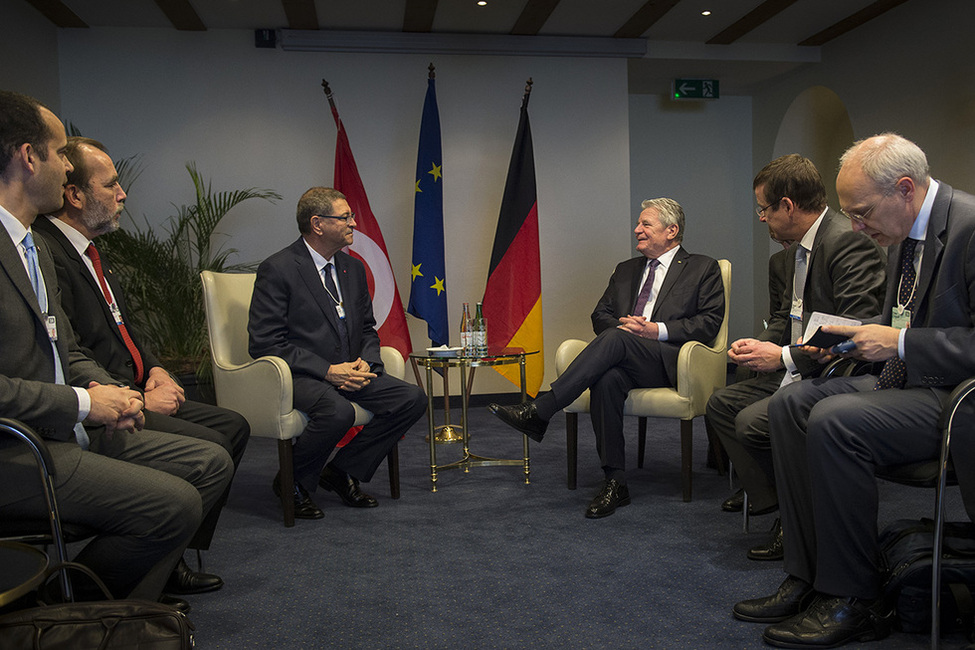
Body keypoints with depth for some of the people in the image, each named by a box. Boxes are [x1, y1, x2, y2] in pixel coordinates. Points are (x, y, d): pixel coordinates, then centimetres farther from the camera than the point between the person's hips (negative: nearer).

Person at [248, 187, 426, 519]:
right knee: (338, 411, -36)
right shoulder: (277, 269, -9)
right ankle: (290, 482, -6)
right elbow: (264, 343, -14)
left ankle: (342, 471, 1)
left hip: (349, 372, 7)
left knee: (413, 398, -13)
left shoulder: (353, 267, 13)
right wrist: (328, 370, -21)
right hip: (300, 376, -7)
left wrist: (365, 363, -4)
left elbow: (367, 328, 20)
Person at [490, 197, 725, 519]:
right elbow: (600, 315, 21)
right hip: (624, 359, 4)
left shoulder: (704, 269, 12)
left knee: (615, 339, -34)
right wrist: (621, 325, -4)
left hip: (670, 362, -3)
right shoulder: (625, 270, 27)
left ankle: (539, 411, -37)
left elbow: (710, 321, 0)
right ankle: (615, 483, -28)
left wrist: (657, 330, -12)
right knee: (607, 379, -35)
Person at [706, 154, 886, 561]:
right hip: (798, 374, 11)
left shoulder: (849, 242, -20)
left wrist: (785, 357, -23)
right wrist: (759, 345, 2)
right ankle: (766, 494, 5)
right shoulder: (798, 248, 12)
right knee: (721, 403, 8)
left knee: (752, 421, -25)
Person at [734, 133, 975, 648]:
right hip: (906, 378, 10)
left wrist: (898, 344, -21)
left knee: (835, 421, -28)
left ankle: (854, 600, -11)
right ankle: (807, 579, -2)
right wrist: (862, 339, 3)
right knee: (789, 403, -5)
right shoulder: (902, 236, 11)